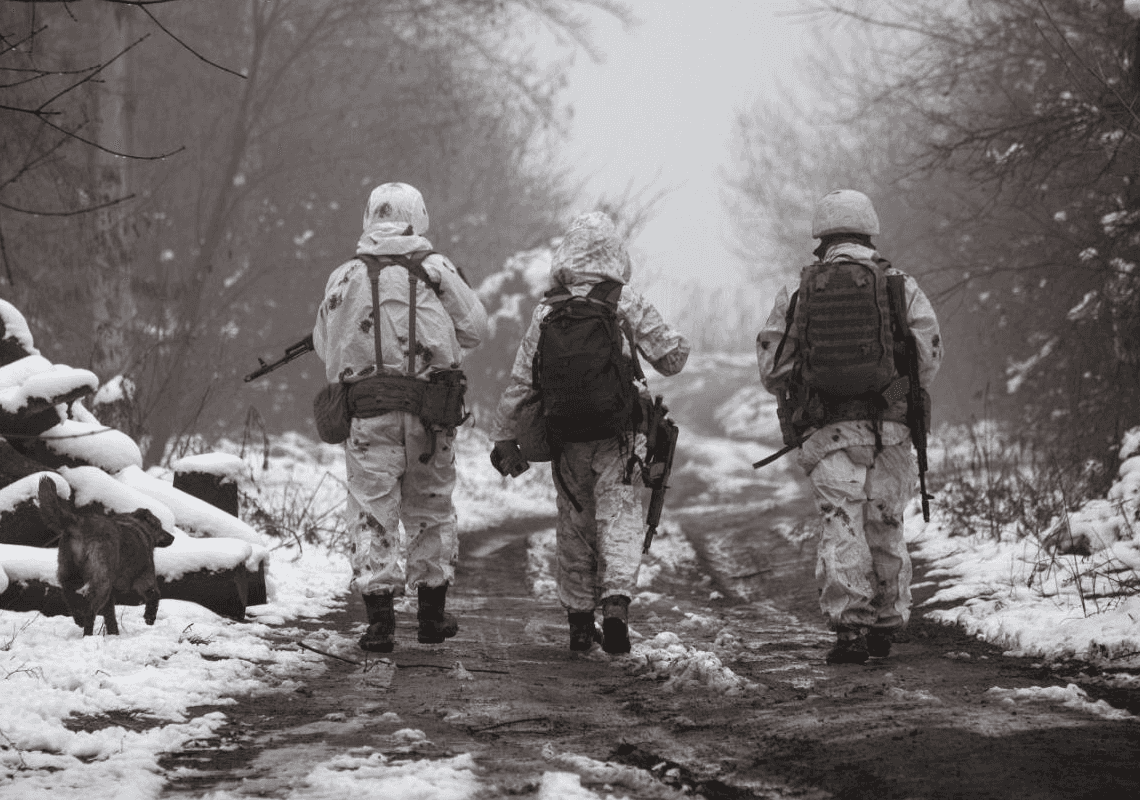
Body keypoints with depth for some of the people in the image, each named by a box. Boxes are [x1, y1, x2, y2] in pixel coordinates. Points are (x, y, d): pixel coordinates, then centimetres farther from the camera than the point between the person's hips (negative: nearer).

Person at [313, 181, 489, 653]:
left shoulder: (344, 278, 1)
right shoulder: (435, 271, -1)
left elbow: (324, 345, 9)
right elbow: (474, 328, 3)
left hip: (366, 414, 0)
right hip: (428, 413, 0)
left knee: (371, 513, 2)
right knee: (430, 509, 14)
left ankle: (379, 621, -5)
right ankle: (432, 615, 21)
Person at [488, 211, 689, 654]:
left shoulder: (547, 310, 3)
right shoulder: (626, 302, -4)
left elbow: (520, 380, 5)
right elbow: (670, 358, 0)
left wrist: (504, 437, 13)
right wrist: (677, 341, 23)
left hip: (566, 437, 2)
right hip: (617, 435, -2)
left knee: (575, 527, 13)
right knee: (619, 519, -3)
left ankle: (579, 621, 17)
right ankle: (617, 603, -24)